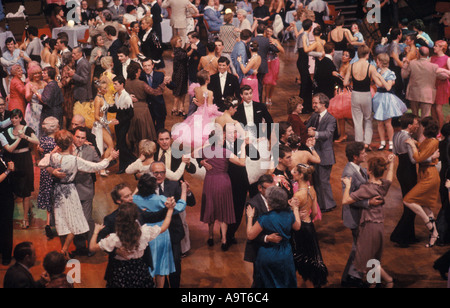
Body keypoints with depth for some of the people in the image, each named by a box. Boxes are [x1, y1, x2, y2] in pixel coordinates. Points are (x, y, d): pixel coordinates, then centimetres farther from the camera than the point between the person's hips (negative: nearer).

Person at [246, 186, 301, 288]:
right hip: (285, 255, 4)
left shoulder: (265, 219, -27)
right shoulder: (289, 214, -13)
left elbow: (250, 235, -18)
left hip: (267, 256, -4)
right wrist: (295, 209, 18)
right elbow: (297, 227, 9)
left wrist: (250, 217, -8)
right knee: (285, 283, 24)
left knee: (267, 283, 19)